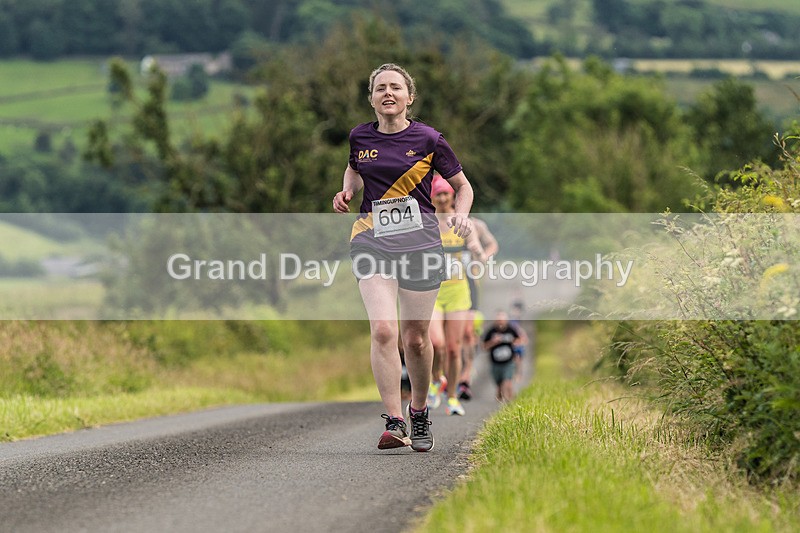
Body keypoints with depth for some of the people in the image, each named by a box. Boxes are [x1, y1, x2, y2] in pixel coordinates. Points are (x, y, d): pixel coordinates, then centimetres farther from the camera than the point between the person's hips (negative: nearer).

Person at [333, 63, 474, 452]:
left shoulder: (428, 139, -1)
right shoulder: (360, 137, 6)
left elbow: (463, 186, 10)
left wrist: (461, 215, -10)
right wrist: (347, 192, 8)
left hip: (420, 241, -1)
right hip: (372, 240, 1)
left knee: (415, 338, 5)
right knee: (383, 330, -17)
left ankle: (419, 411, 30)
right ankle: (394, 422, -17)